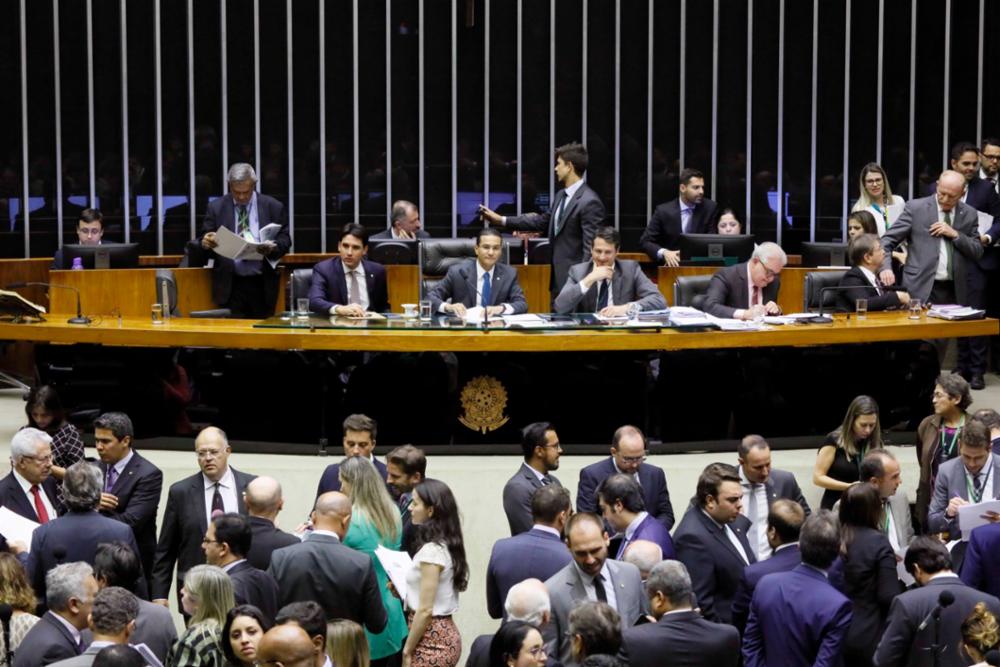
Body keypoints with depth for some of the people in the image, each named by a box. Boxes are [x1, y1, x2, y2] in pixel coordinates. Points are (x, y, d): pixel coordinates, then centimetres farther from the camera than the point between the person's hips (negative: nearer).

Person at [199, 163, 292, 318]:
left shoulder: (274, 207, 5)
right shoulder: (216, 208, 7)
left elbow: (285, 240, 5)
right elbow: (205, 241, 7)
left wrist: (273, 248, -17)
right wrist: (206, 243, -18)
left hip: (262, 284, 0)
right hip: (230, 284, 0)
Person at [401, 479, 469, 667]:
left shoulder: (432, 550, -18)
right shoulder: (447, 545, 9)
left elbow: (425, 611, -19)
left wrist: (407, 651, -12)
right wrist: (404, 591, 7)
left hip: (431, 640, -9)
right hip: (446, 635, 9)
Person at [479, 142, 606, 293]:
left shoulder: (589, 202, -18)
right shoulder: (561, 196, 12)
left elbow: (591, 248, -19)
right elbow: (543, 221, 24)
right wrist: (501, 220, 25)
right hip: (558, 280, 10)